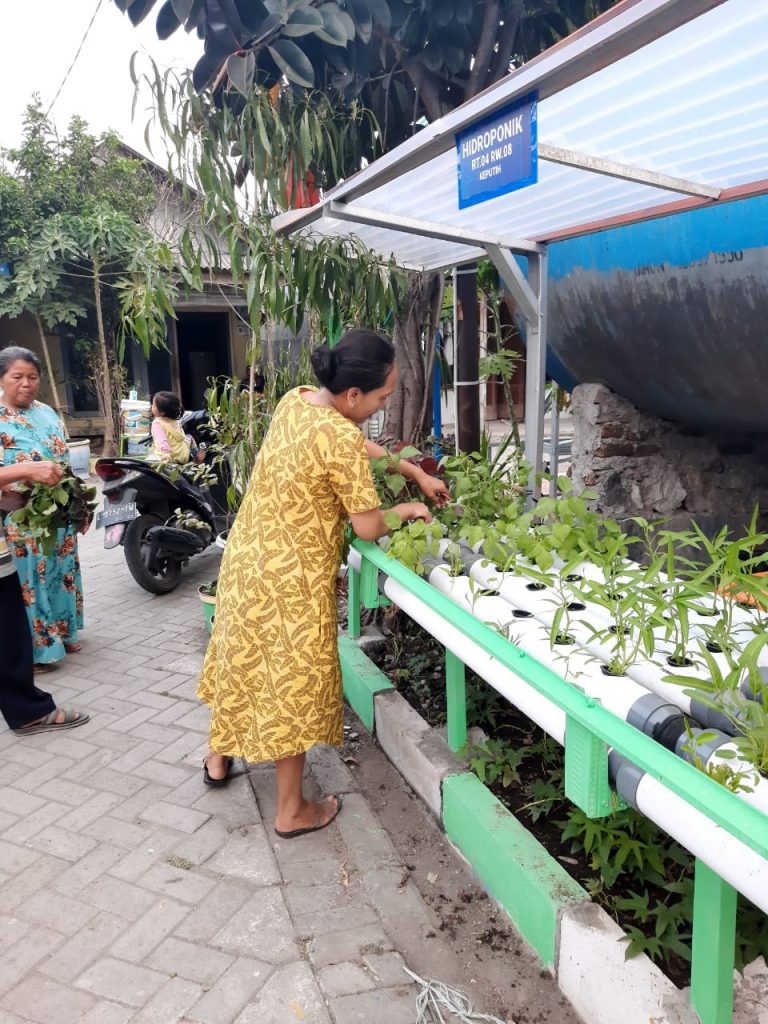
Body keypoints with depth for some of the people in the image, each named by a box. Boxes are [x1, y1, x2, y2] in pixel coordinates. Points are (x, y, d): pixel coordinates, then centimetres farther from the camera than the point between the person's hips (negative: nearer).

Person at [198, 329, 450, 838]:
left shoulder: (296, 399, 0)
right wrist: (408, 510, 2)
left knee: (242, 662, 25)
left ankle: (218, 759, 47)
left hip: (248, 558, 9)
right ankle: (293, 811, 26)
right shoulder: (341, 440, -27)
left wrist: (419, 474, 14)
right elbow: (369, 528, -18)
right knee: (291, 687, 8)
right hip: (290, 581, -8)